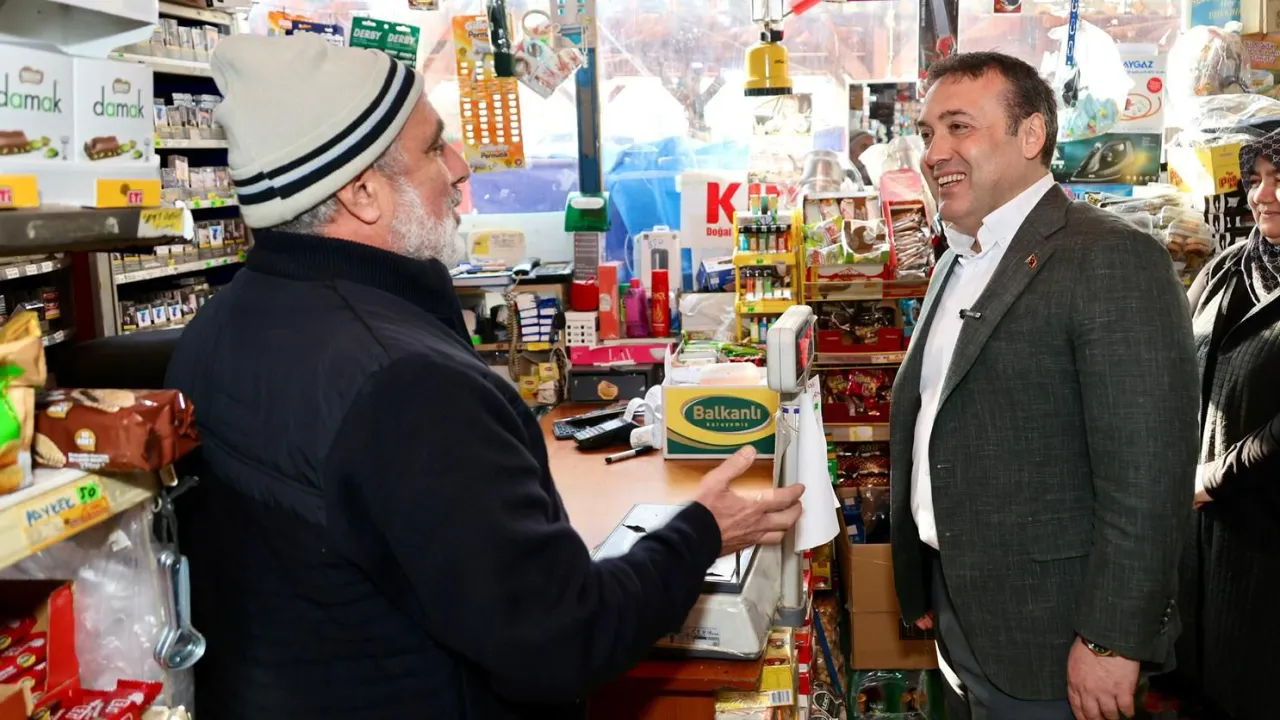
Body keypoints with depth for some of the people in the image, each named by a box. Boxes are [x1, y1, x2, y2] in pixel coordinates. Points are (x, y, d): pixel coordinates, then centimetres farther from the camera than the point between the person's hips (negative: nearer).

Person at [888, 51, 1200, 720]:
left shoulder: (1111, 260, -17)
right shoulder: (958, 262, 11)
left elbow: (1147, 472, -21)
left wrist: (1111, 640, -20)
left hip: (1040, 635, -8)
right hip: (955, 609, 8)